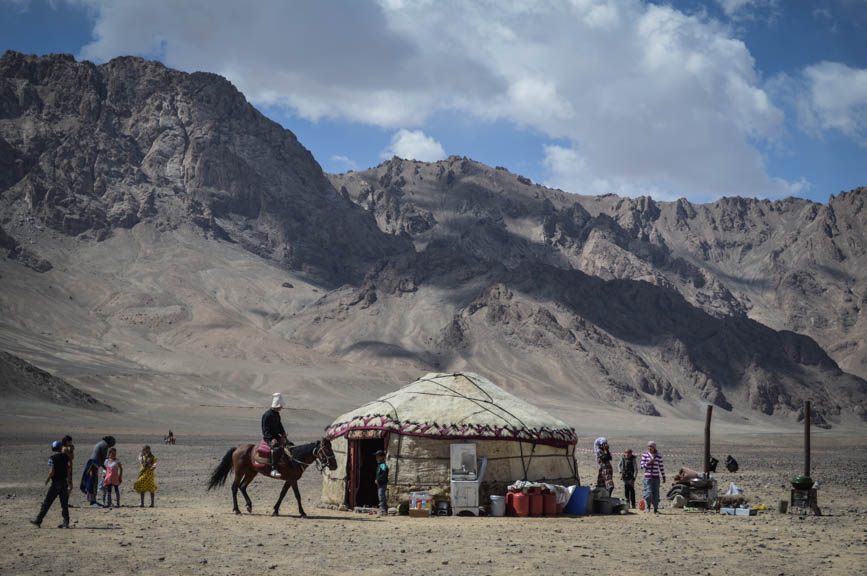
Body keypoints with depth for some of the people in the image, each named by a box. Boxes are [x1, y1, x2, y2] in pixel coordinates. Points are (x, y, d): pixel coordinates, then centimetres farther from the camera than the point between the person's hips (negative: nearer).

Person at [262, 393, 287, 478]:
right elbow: (265, 430, -18)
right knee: (276, 448, -35)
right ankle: (274, 469, -37)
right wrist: (271, 439, -28)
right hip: (268, 437, -10)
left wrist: (283, 433, 7)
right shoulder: (267, 414, -15)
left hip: (276, 436, 10)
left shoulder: (276, 414, 12)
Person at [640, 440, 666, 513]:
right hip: (648, 477, -1)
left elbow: (661, 466, 8)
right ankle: (648, 505, 17)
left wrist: (663, 476, 7)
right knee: (649, 493, -10)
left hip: (656, 477, 1)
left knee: (656, 494, 2)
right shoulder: (645, 455, 0)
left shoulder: (659, 456, 4)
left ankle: (655, 509, 13)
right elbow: (642, 465, 0)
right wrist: (648, 463, -17)